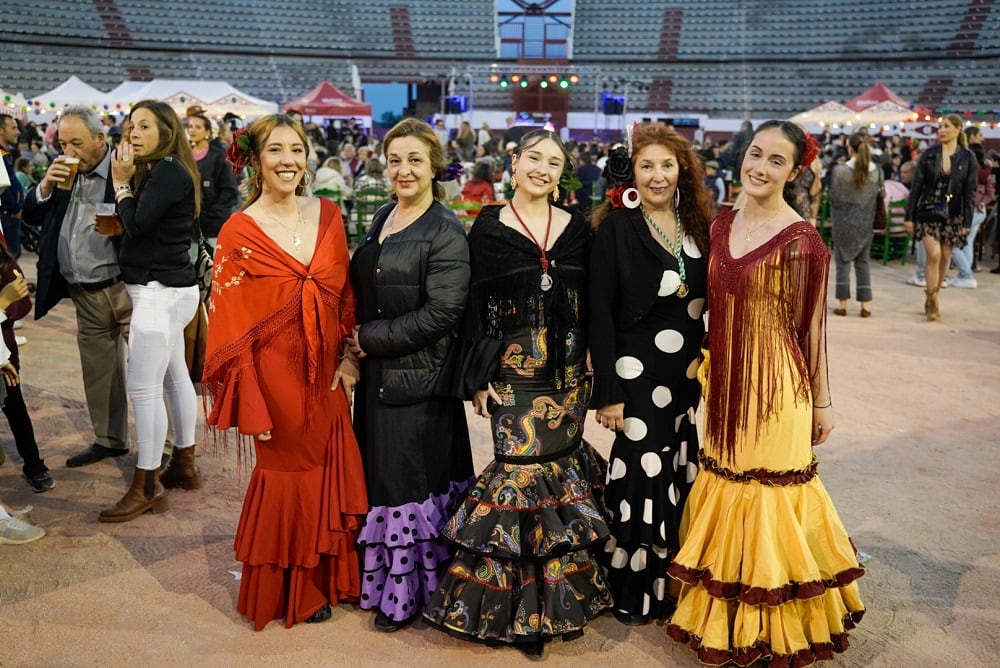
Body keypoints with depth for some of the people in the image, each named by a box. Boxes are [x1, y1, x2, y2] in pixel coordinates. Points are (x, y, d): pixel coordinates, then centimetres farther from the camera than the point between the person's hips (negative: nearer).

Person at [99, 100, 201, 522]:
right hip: (167, 289, 11)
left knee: (143, 387, -8)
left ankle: (146, 488, -1)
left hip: (160, 291, -11)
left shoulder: (167, 172, -15)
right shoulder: (161, 171, 15)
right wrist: (115, 225, 1)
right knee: (174, 377, 16)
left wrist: (121, 183, -8)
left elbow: (138, 223, -21)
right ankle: (184, 466, 27)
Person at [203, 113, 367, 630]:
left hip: (326, 373, 4)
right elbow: (231, 323, -10)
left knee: (331, 468, 12)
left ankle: (326, 575, 34)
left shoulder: (327, 216, 2)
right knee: (288, 471, 10)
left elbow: (345, 295, 7)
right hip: (276, 373, -4)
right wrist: (248, 404, -13)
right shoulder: (239, 232, -10)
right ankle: (291, 588, 31)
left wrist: (349, 356, -2)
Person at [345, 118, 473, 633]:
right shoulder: (383, 217, 11)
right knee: (379, 474, 16)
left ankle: (407, 591, 20)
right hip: (376, 374, 8)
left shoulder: (446, 233, -13)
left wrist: (371, 338, -14)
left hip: (418, 378, -7)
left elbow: (441, 312, -20)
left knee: (408, 480, 2)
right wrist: (357, 344, 6)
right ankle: (379, 577, 33)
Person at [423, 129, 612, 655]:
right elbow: (476, 308, -2)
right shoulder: (488, 228, -1)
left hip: (568, 372, 3)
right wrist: (477, 379, -5)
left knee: (560, 460, 8)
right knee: (521, 466, -4)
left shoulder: (577, 229, 7)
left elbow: (591, 305, 9)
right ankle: (515, 599, 14)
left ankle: (556, 597, 27)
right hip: (512, 371, -3)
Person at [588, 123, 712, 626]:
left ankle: (672, 581, 31)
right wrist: (607, 392, -14)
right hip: (638, 371, -5)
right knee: (643, 474, 1)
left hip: (689, 373, 5)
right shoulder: (616, 227, -9)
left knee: (681, 475, 12)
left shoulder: (698, 225, 7)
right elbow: (600, 312, -11)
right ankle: (633, 592, 20)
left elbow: (709, 301, 13)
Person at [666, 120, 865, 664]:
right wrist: (707, 369, 10)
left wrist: (822, 401, -2)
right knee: (726, 483, 16)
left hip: (777, 385, -6)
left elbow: (812, 327, -8)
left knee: (767, 493, 5)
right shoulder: (722, 226, 4)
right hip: (724, 382, 6)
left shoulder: (801, 240, -13)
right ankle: (726, 613, 36)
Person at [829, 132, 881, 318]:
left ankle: (842, 304, 6)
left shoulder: (840, 170, -12)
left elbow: (834, 199, -8)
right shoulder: (876, 171, -3)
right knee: (863, 262, 10)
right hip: (866, 223, 3)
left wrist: (833, 219, 7)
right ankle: (865, 304, 10)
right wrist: (867, 212, 16)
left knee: (843, 261, 5)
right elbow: (879, 197, 2)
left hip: (844, 221, -3)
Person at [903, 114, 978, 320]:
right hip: (929, 211, -1)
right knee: (934, 254, -13)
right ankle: (932, 302, -5)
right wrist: (909, 216, -1)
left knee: (945, 258, 7)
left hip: (952, 215, 1)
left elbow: (970, 192, 0)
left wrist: (967, 222, -5)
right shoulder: (928, 155, 1)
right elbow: (916, 186, 2)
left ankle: (932, 299, 22)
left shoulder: (967, 158, 0)